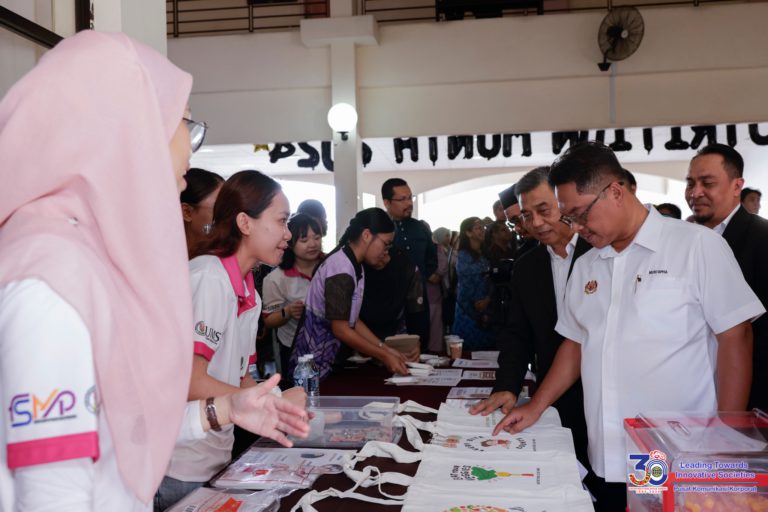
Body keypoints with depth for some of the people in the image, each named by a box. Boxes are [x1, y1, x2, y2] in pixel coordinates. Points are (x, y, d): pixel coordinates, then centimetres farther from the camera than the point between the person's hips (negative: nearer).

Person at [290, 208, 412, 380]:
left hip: (331, 360, 9)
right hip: (315, 364, -9)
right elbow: (340, 329, -21)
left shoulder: (355, 267, 7)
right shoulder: (341, 269, -22)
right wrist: (384, 356, -16)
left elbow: (352, 321, 7)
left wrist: (386, 349, 1)